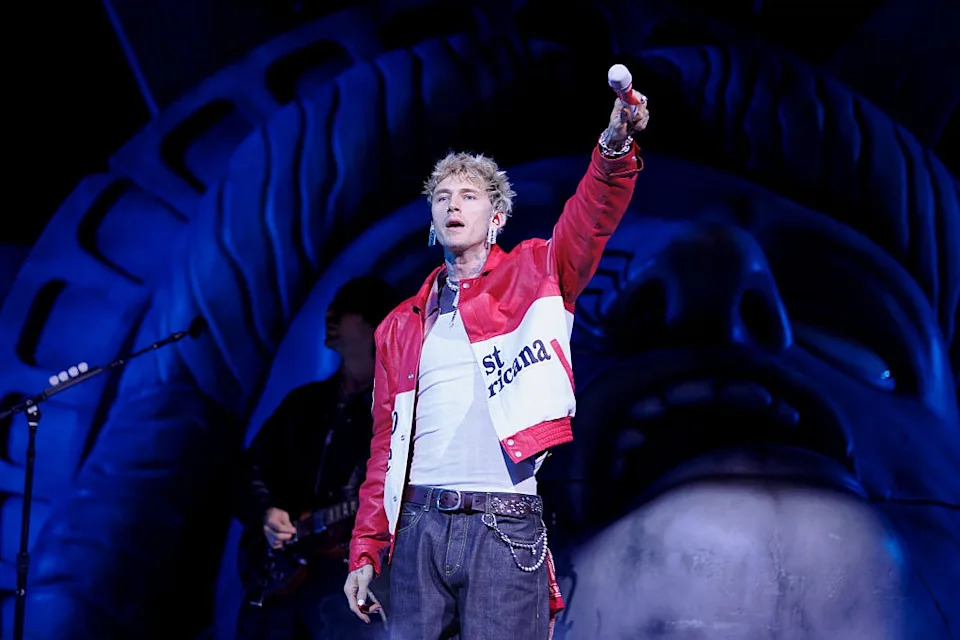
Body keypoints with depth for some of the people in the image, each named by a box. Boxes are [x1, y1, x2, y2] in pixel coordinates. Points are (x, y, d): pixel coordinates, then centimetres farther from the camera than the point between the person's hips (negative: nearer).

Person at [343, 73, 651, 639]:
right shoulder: (402, 326, 19)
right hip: (419, 524, 4)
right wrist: (365, 552, 11)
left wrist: (616, 148, -28)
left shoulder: (533, 275, 11)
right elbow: (386, 447, 18)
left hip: (505, 526, -3)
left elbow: (592, 216, -8)